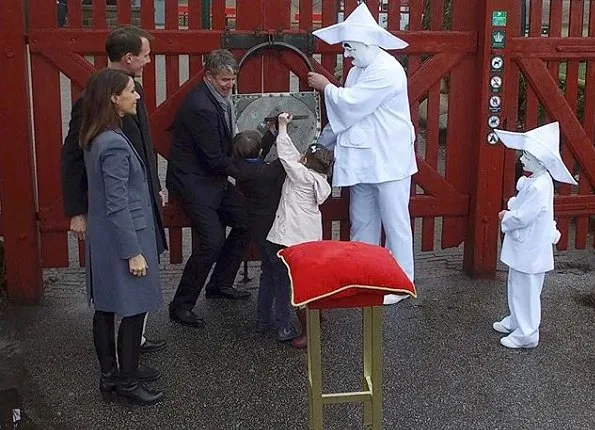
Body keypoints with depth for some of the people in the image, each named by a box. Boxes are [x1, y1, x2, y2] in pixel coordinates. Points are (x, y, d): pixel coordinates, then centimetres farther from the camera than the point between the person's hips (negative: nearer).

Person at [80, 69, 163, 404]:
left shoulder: (96, 138, 7)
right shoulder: (114, 144, -22)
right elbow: (117, 205, -22)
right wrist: (133, 252, -18)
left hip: (103, 239, 10)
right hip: (123, 239, -10)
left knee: (106, 308, 14)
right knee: (134, 310, 1)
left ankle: (109, 376, 25)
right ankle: (127, 382, 11)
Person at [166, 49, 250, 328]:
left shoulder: (218, 99, 6)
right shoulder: (200, 106, -24)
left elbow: (225, 144, 14)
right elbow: (214, 158, -22)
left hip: (213, 178, 10)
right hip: (192, 181, -10)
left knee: (245, 222, 11)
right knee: (212, 241, -15)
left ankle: (220, 285, 26)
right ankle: (181, 305, -2)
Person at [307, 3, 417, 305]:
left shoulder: (387, 70, -18)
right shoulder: (358, 71, 10)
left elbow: (351, 104, -21)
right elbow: (345, 114, 16)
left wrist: (326, 87, -4)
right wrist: (323, 143, 14)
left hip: (388, 162, -9)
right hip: (363, 161, 9)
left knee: (395, 223, 2)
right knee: (361, 223, 14)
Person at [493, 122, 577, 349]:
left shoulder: (539, 186, -27)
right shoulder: (533, 181, 4)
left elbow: (522, 217, -25)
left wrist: (505, 218, -8)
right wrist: (510, 212, 0)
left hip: (530, 250, -10)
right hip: (524, 246, 10)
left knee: (526, 291, 2)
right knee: (517, 286, 23)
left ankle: (526, 334, 14)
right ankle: (515, 322, 38)